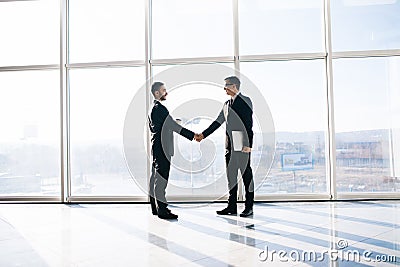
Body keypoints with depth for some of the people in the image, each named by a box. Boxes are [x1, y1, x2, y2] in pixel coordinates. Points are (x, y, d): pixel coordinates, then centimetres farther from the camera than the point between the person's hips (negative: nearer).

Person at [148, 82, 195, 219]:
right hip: (162, 149, -11)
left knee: (155, 177, 13)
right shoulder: (160, 108, -15)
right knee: (161, 178, -7)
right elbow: (174, 126, -18)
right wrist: (193, 135, -14)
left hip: (156, 147, 11)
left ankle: (155, 208, 22)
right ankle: (162, 210, -2)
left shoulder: (154, 108, 17)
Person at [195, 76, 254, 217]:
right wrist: (203, 135, 11)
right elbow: (218, 122, 17)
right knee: (231, 175, 11)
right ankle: (232, 207, 19)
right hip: (230, 144, 8)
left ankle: (249, 207, 10)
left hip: (242, 143, -8)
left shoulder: (245, 101, -4)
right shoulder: (227, 104, 17)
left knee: (246, 174, 0)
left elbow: (249, 124, -11)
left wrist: (248, 145, -17)